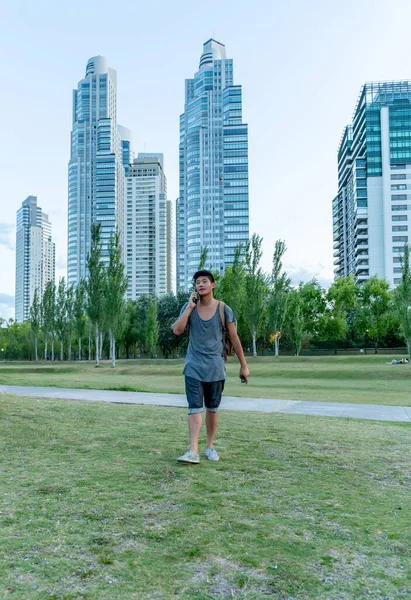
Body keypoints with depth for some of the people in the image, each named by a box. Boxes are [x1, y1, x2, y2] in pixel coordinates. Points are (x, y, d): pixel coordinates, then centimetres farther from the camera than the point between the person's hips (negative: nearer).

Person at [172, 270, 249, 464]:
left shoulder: (223, 309, -4)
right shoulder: (188, 307, 0)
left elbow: (234, 338, 0)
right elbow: (177, 330, -14)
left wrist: (243, 365, 1)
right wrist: (190, 306, -14)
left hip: (215, 367, 0)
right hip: (194, 366, 0)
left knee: (212, 408, 10)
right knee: (194, 408, -9)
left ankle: (210, 446, 24)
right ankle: (193, 451, -10)